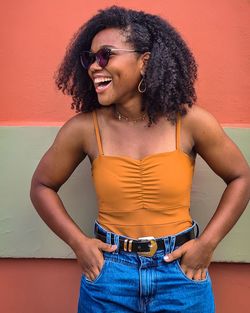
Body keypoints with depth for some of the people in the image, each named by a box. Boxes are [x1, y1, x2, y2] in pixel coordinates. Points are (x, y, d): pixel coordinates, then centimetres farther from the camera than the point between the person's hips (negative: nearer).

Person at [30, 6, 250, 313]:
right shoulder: (84, 128, -10)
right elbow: (42, 186, 4)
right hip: (108, 275, 1)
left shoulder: (190, 121, -12)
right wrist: (77, 241, -5)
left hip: (181, 273, 0)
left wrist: (208, 242, -6)